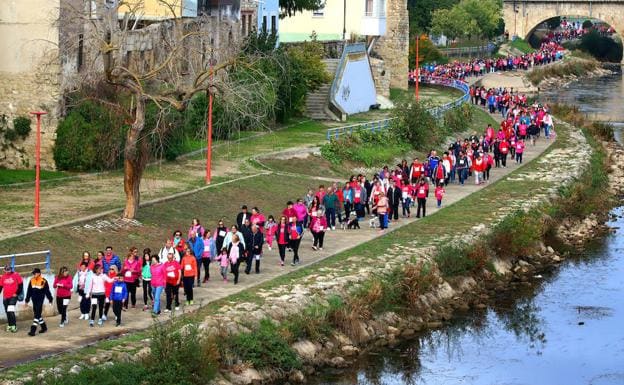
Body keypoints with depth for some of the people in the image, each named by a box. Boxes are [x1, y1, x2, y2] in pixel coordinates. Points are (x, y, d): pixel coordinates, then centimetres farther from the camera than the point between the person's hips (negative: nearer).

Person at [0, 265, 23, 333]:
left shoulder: (16, 275, -6)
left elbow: (20, 285, -2)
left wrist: (17, 293, -7)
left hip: (13, 296, -5)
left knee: (11, 311, -17)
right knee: (7, 312, 10)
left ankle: (14, 326, -14)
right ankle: (9, 325, 24)